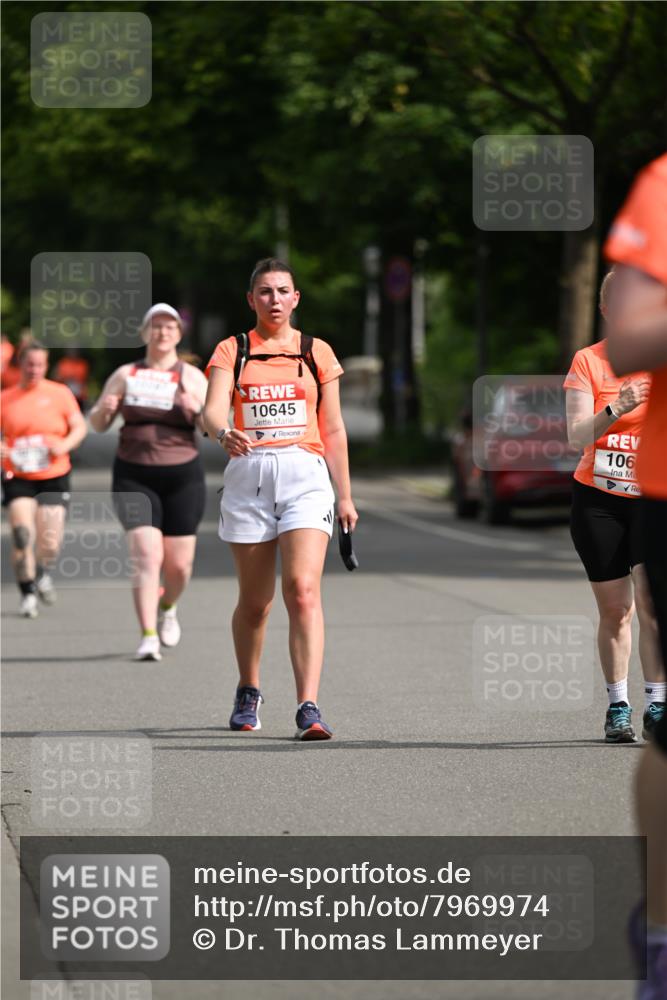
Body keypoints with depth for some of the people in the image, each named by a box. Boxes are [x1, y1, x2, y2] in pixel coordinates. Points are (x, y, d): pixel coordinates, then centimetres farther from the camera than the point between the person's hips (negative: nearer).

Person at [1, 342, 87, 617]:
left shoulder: (60, 394, 3)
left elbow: (79, 427, 4)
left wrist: (64, 445, -15)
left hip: (53, 477, 0)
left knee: (50, 542, -4)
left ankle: (43, 574, 30)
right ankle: (28, 592, 0)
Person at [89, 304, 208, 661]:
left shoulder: (191, 376, 5)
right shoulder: (126, 375, 8)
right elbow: (97, 424, 11)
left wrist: (197, 409, -23)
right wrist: (104, 409, -12)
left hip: (183, 475, 0)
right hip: (134, 477, 0)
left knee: (179, 564, 2)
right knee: (147, 555, -16)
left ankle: (167, 607, 35)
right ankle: (148, 638, -16)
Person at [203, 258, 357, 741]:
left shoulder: (317, 352, 10)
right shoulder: (232, 351, 7)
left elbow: (334, 429, 13)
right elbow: (213, 408, -9)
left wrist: (345, 496, 11)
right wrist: (224, 434, -32)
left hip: (305, 473, -1)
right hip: (248, 472, 1)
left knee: (303, 591, -17)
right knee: (254, 600, 8)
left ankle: (309, 708, -22)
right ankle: (249, 693, 31)